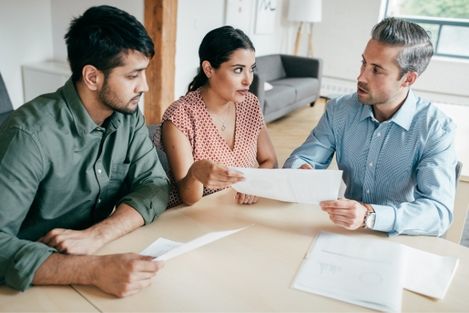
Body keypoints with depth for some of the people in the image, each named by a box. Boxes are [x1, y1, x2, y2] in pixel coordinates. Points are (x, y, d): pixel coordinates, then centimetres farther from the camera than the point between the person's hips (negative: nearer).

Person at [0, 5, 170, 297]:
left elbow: (155, 185, -10)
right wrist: (94, 270, -39)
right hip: (48, 283, -3)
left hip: (108, 253, 4)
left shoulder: (129, 116, -5)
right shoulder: (33, 132, -23)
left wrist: (95, 235, -24)